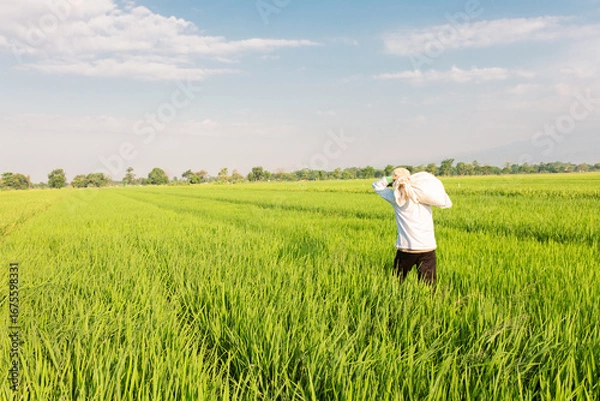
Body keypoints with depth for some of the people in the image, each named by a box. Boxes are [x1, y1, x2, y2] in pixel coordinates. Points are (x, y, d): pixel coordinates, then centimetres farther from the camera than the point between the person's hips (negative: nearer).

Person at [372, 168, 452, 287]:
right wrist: (438, 187, 16)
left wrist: (392, 179, 4)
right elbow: (447, 203, 8)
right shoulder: (423, 194, -2)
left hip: (405, 249, 0)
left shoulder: (395, 197, -1)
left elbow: (377, 185, 16)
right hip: (427, 249, 0)